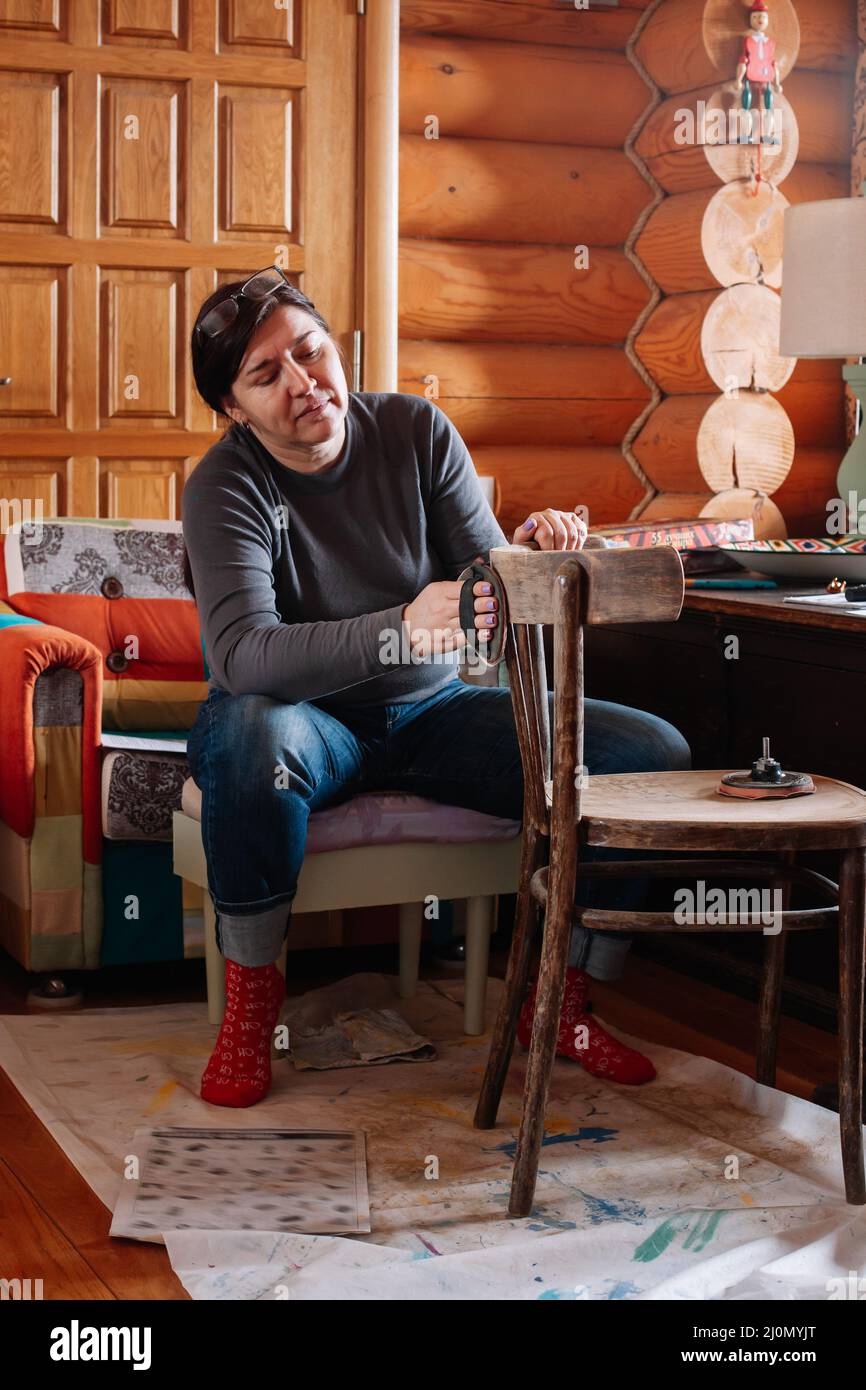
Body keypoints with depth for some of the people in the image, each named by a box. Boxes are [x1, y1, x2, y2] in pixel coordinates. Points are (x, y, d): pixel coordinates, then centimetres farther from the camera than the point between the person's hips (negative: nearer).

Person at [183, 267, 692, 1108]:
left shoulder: (416, 431, -3)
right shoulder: (225, 488, -14)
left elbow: (488, 589, -3)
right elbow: (240, 655, -31)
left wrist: (529, 555, -29)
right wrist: (402, 629, -46)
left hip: (433, 710, 4)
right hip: (311, 721, -3)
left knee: (655, 754, -13)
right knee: (250, 735, -42)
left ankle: (560, 1003, 2)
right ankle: (250, 999, -19)